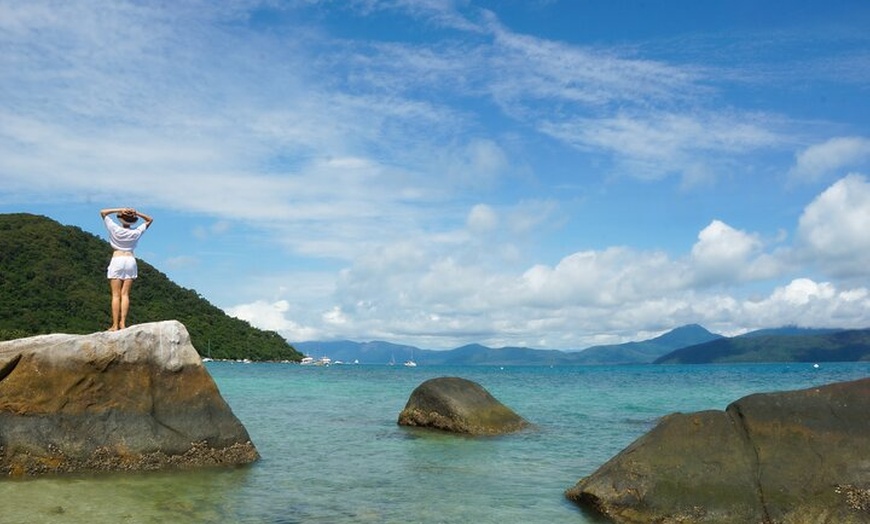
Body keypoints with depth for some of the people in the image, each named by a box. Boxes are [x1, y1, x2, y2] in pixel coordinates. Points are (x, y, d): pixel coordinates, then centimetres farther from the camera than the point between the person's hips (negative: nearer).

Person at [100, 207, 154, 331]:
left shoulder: (115, 229, -4)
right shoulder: (136, 232, 2)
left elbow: (102, 212, 6)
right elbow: (149, 220, 17)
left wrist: (119, 210, -4)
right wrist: (137, 213, 2)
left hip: (117, 261, -2)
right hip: (131, 261, 2)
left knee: (116, 295, -2)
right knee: (125, 294, 2)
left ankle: (115, 325, -6)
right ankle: (122, 322, -7)